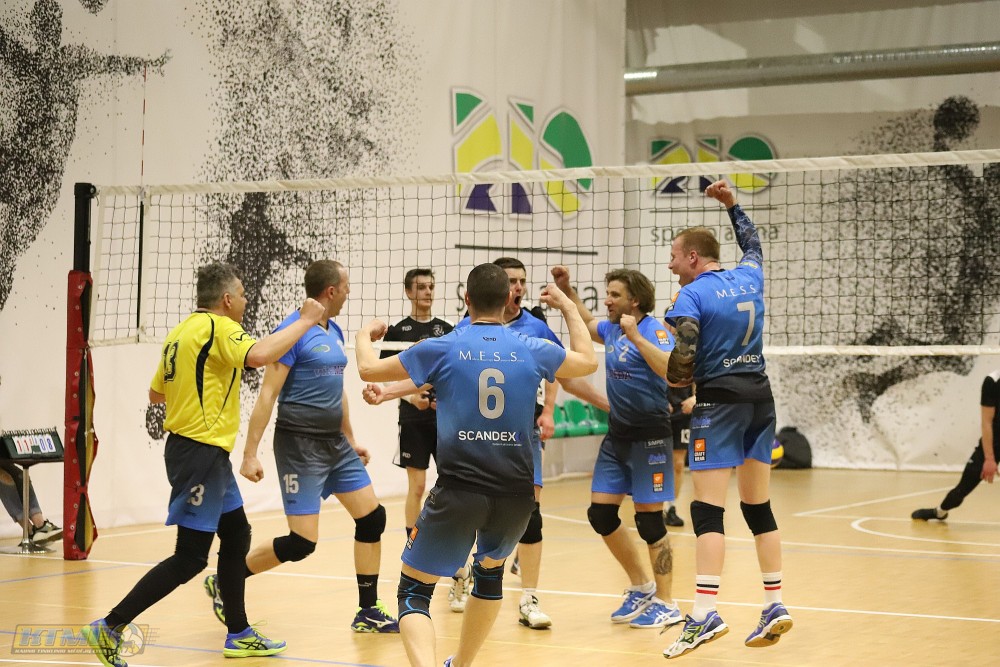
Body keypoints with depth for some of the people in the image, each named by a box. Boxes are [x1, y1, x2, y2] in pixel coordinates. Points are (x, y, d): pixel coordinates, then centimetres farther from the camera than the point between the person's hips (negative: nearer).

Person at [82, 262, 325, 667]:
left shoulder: (183, 330, 12)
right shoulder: (217, 327, -14)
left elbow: (156, 393, 19)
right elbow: (260, 355, -32)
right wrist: (305, 321, -21)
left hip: (200, 452, 10)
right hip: (201, 453, -10)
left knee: (236, 536, 18)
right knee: (190, 557, -7)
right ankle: (110, 628, -6)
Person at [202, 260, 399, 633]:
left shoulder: (334, 333, 11)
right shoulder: (293, 331, -14)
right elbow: (267, 394, -16)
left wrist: (351, 440, 26)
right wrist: (250, 453, -19)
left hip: (336, 444, 8)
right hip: (299, 445, -8)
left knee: (372, 517, 4)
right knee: (302, 542, -9)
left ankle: (368, 612, 15)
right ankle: (223, 583, 10)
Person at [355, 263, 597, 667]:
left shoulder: (443, 349, -3)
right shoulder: (531, 350, 3)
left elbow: (369, 370, 5)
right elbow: (588, 361, 23)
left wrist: (365, 334, 27)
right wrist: (567, 306, 37)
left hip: (458, 491, -3)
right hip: (515, 493, 3)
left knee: (414, 591, 3)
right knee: (490, 570, 31)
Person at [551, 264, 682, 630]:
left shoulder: (653, 330, -15)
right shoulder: (612, 328, 8)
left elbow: (672, 369, -33)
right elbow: (587, 322, 32)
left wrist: (635, 336, -32)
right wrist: (567, 290, 22)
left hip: (649, 437, -8)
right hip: (617, 435, 8)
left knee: (649, 519, -4)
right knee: (600, 514, 7)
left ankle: (665, 603, 8)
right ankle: (641, 588, 23)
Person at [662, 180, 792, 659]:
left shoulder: (691, 295, -8)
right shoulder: (749, 277, 10)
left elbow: (683, 360, -16)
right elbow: (752, 244, 35)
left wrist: (674, 379, 5)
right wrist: (732, 205, 40)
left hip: (720, 399, -7)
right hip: (760, 396, 7)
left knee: (708, 509, -10)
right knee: (758, 506, 12)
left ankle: (705, 613, -18)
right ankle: (775, 605, 12)